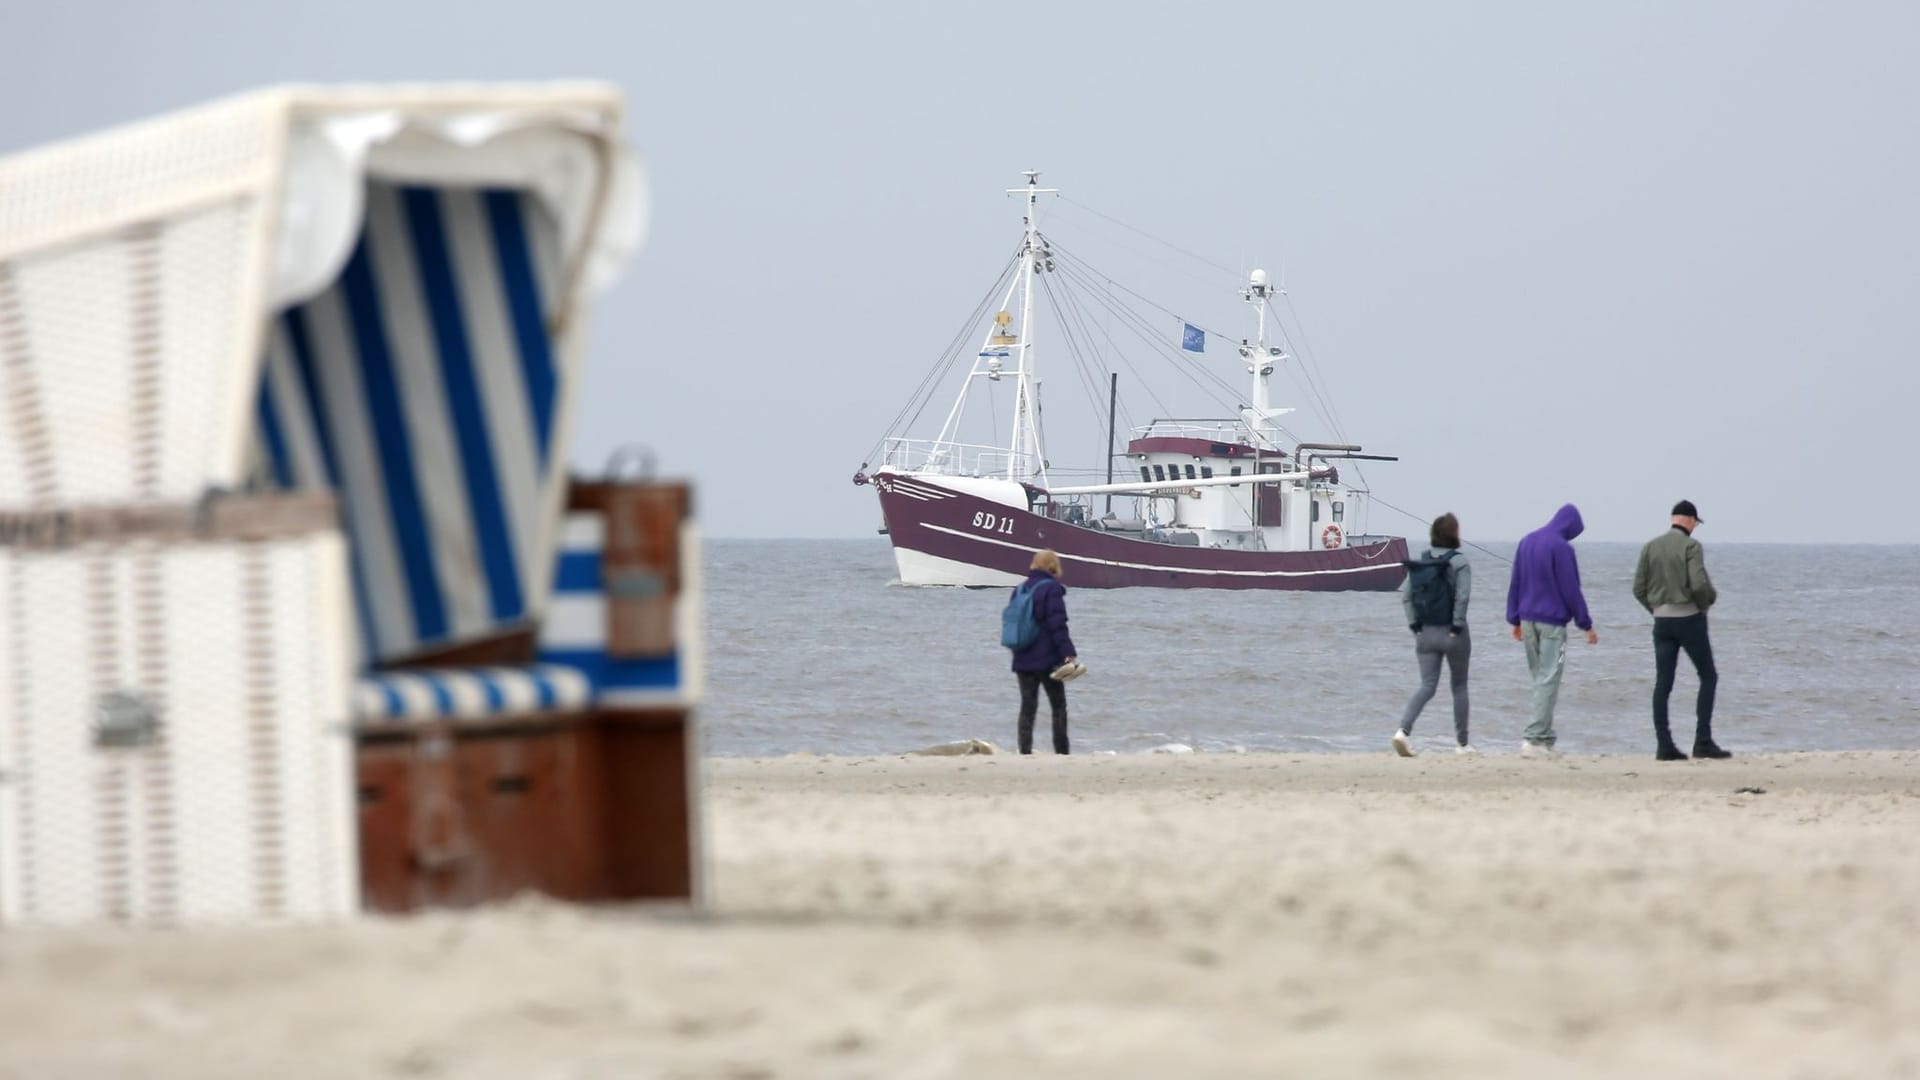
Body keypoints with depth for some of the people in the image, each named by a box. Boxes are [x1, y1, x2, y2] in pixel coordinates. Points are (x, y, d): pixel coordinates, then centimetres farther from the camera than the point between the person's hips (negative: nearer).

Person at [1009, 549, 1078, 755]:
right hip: (1047, 659, -5)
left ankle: (1025, 752, -1)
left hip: (1023, 660, 5)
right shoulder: (1051, 588, -9)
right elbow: (1057, 625, -16)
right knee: (1058, 707, 5)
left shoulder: (1019, 590, 11)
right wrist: (1068, 653, -16)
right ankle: (1062, 752, 2)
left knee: (1027, 707, 6)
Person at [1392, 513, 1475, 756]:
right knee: (1459, 686, 12)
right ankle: (1462, 743, 19)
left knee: (1427, 686, 4)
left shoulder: (1420, 563, 5)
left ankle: (1404, 730, -19)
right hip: (1451, 634, -4)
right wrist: (1457, 627, -13)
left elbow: (1406, 597, 3)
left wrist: (1414, 625, 4)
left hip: (1425, 633, 4)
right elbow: (1462, 598, -20)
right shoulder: (1459, 563, -10)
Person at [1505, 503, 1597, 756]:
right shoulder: (1561, 547, -13)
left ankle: (1545, 737, 12)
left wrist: (1515, 619, 19)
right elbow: (1571, 590, -12)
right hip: (1552, 621, -7)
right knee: (1548, 681, -6)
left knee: (1539, 678, 13)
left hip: (1528, 621, 7)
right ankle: (1536, 739, -13)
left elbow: (1515, 584, 13)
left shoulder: (1527, 542, 9)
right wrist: (1586, 624, -5)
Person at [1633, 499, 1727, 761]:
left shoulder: (1650, 547, 6)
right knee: (1708, 677, 6)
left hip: (1661, 621, 5)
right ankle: (1703, 741, -3)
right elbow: (1699, 584, -20)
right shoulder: (1690, 545, -10)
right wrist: (1708, 600, 1)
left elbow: (1639, 589, 6)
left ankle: (1664, 745, 1)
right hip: (1689, 619, -5)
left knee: (1663, 684, 5)